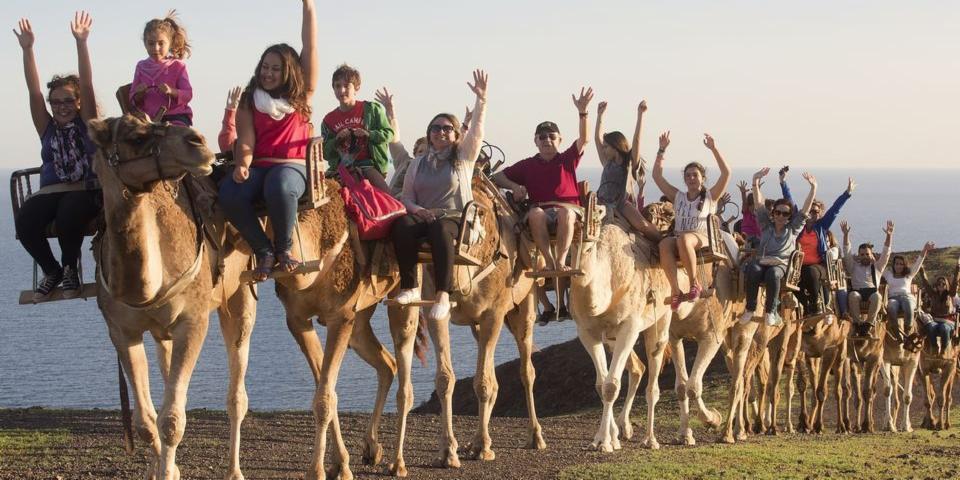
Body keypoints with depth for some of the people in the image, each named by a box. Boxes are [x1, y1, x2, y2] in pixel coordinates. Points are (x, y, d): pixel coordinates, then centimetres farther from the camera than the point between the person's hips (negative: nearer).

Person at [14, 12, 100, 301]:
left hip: (86, 190, -3)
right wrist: (27, 49, -3)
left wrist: (81, 43, -12)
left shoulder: (86, 123, 9)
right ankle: (51, 270, -3)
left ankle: (70, 269, -9)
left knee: (68, 215, -38)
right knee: (24, 222, -29)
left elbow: (87, 85, -1)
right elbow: (34, 91, 8)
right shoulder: (47, 128, 17)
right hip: (51, 191, 3)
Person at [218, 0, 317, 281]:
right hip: (258, 167, 2)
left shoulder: (301, 96, 11)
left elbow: (310, 46, 6)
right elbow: (245, 141, 2)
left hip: (292, 166, -2)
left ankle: (283, 248, -15)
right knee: (230, 192, -32)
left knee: (280, 187, -40)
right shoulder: (249, 101, 14)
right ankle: (264, 251, -17)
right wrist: (242, 164, -20)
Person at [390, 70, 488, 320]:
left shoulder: (464, 157, 13)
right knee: (401, 224, -33)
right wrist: (417, 210, -7)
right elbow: (406, 196, 16)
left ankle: (443, 295, -47)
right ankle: (410, 287, -33)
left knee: (440, 228, -40)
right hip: (422, 215, 3)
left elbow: (477, 129, -2)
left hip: (455, 217, -3)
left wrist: (482, 100, -16)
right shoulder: (418, 163, 21)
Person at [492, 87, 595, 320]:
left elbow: (584, 140, 0)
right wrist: (514, 186, -1)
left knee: (565, 212, -39)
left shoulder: (568, 159, 15)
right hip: (541, 216, 1)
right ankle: (550, 261, -39)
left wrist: (582, 112, -12)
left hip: (567, 209, -1)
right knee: (535, 212, -37)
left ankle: (561, 260, -42)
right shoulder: (527, 165, 16)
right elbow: (497, 178, 18)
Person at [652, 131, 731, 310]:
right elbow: (657, 176, 19)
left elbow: (726, 173, 0)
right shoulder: (678, 197, 22)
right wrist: (662, 150, 11)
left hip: (703, 239, -3)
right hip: (679, 239, 3)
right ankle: (675, 290, -38)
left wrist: (713, 149, -6)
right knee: (664, 244, -35)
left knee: (684, 239, -40)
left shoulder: (710, 196, 13)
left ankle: (695, 282, -29)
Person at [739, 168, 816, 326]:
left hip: (780, 264, -1)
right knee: (754, 271, -36)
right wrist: (756, 182, 2)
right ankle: (750, 309, -28)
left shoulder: (793, 229, 19)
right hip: (761, 261, 1)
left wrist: (813, 187, 3)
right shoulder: (766, 226, 21)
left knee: (773, 273, -38)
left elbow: (806, 208, 12)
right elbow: (759, 203, 13)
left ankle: (771, 311, -28)